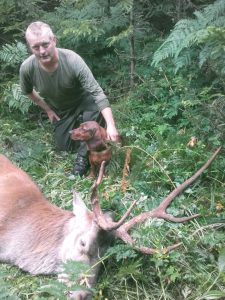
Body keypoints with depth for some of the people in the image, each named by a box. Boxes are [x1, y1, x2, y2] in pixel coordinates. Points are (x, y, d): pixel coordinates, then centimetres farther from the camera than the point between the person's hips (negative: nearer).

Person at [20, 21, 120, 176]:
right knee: (63, 146, 7)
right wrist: (48, 110, 0)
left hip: (83, 101, -3)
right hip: (60, 110, 3)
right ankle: (76, 124, 35)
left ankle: (83, 156, -15)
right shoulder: (27, 68, -28)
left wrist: (111, 126, -48)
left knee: (97, 111, -35)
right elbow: (28, 91, -2)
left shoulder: (72, 60, -38)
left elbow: (97, 92, -39)